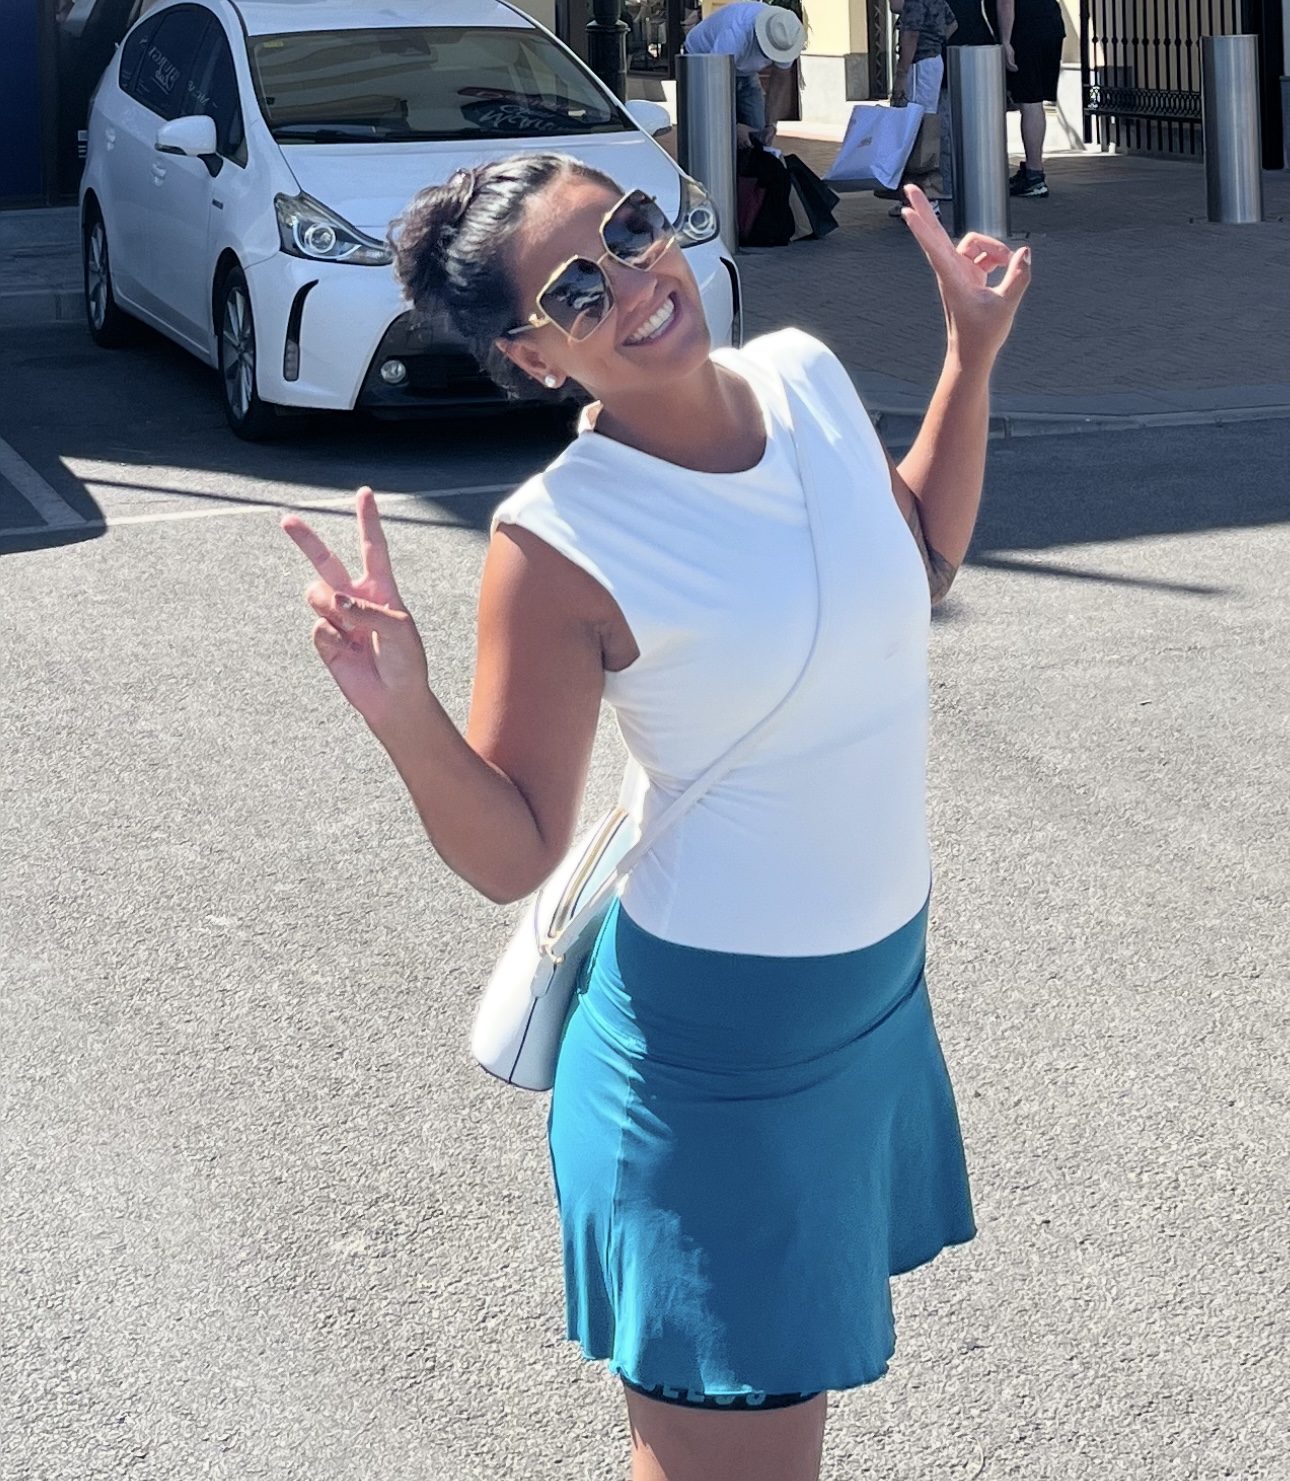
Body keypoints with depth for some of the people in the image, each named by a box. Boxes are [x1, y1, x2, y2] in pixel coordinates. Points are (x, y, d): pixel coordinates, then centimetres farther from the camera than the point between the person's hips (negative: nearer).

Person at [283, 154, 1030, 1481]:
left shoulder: (805, 377, -5)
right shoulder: (560, 546, -22)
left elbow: (917, 559, 16)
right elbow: (513, 858, -18)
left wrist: (972, 353, 9)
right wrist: (404, 715, -35)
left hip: (879, 976, 7)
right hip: (717, 1031, -6)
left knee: (811, 1351, 24)